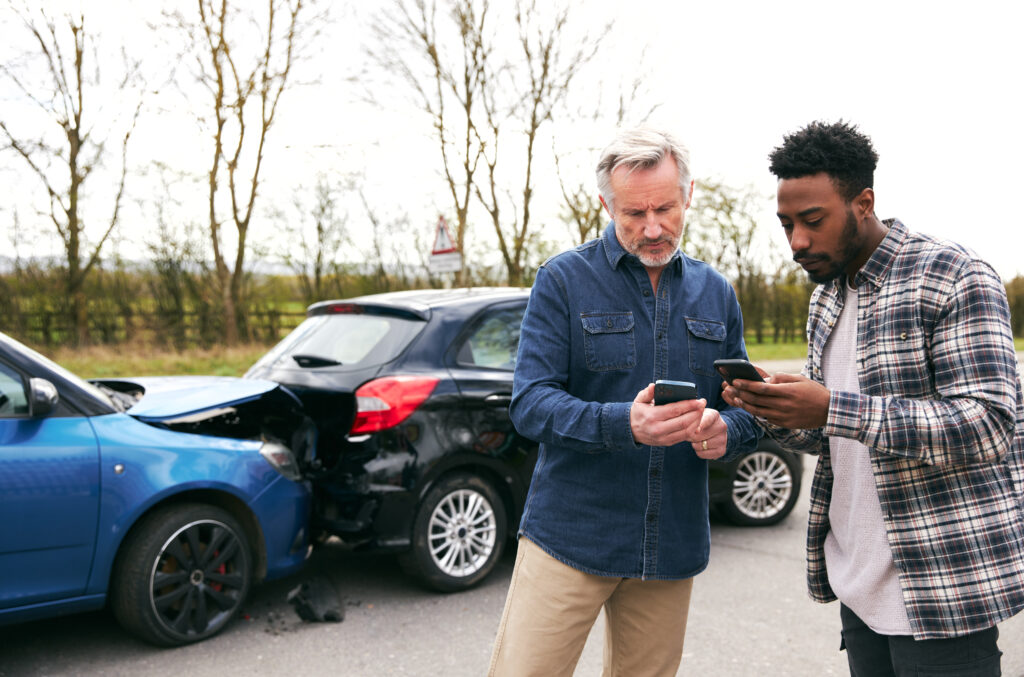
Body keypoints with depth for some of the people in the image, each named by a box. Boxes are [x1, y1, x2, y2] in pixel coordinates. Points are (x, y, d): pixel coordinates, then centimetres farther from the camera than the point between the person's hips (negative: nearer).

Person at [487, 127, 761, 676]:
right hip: (570, 537, -4)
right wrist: (623, 424, -30)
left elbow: (746, 408, 12)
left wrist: (726, 431, -13)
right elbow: (529, 403, -12)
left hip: (673, 547, 4)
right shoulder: (565, 279, -5)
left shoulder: (716, 294, 9)